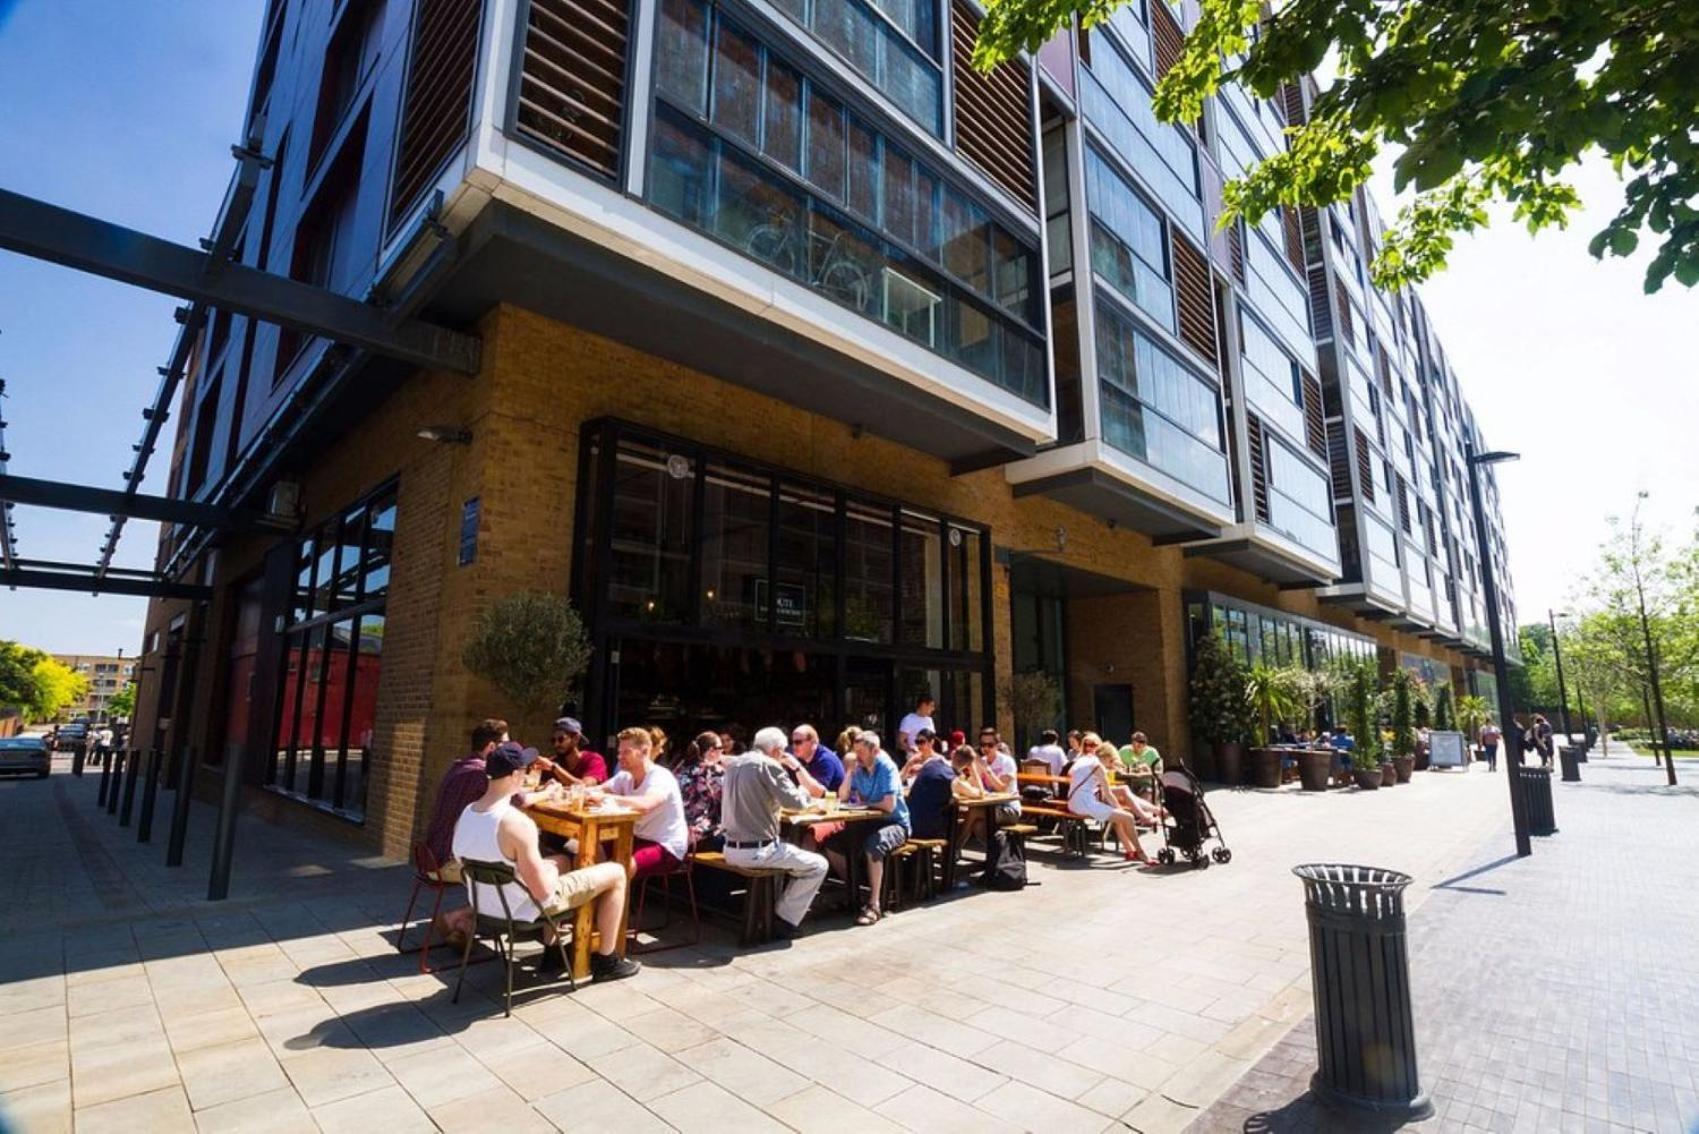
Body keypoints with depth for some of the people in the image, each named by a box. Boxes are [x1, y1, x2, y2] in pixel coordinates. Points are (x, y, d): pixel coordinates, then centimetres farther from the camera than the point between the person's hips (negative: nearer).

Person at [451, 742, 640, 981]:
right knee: (616, 873, 3)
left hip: (485, 903, 8)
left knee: (562, 861, 33)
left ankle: (551, 951, 37)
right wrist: (550, 871, -5)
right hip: (523, 908, -8)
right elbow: (544, 891, -27)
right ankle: (606, 961, 17)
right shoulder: (519, 823, -32)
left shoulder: (465, 814, -7)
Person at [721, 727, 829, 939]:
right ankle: (784, 921, 9)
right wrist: (804, 792, 6)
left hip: (731, 850, 9)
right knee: (818, 866, 5)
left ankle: (771, 912, 30)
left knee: (787, 851, 33)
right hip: (756, 851, -8)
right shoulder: (769, 765, -13)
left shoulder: (734, 764, 10)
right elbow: (796, 802, -14)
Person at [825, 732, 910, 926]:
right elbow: (843, 797, 4)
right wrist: (849, 772, -10)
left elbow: (889, 805, -25)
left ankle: (873, 905, -28)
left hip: (895, 824, -7)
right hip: (870, 823, 7)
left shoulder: (887, 767, -17)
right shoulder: (860, 768, 1)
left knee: (873, 844, -36)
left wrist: (864, 804, -11)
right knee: (832, 842, -3)